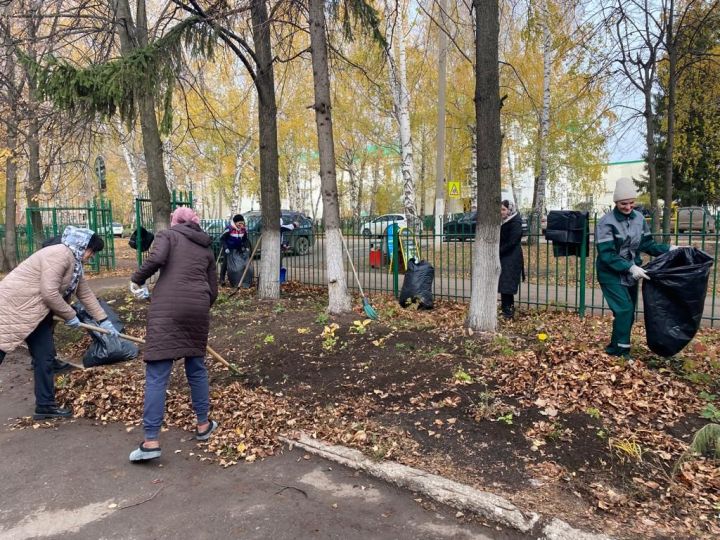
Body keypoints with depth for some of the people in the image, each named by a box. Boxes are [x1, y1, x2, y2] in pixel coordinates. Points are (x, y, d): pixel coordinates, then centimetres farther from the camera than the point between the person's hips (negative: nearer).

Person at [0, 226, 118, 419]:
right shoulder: (59, 255, -21)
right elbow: (49, 293, -25)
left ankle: (45, 405, 16)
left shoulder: (75, 263, 10)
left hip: (37, 312, 10)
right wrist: (70, 316, -12)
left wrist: (103, 320, 17)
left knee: (45, 357, 8)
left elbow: (86, 293, 17)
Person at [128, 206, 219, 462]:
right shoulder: (206, 249, 21)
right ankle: (203, 425, 28)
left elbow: (156, 258, -12)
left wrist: (136, 280, 4)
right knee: (196, 367, 20)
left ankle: (151, 441, -2)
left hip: (167, 308, -4)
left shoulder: (167, 234, 10)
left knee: (157, 375, -2)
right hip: (198, 309, 4)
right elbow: (213, 290, 19)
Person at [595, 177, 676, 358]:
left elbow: (647, 244, 9)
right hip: (611, 275, -7)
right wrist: (630, 267, -29)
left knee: (629, 312, 11)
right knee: (624, 309, -15)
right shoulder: (606, 222, -18)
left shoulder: (639, 218, 1)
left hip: (631, 274, 7)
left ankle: (616, 347, 26)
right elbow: (607, 255, -23)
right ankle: (620, 350, -3)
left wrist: (669, 249, -4)